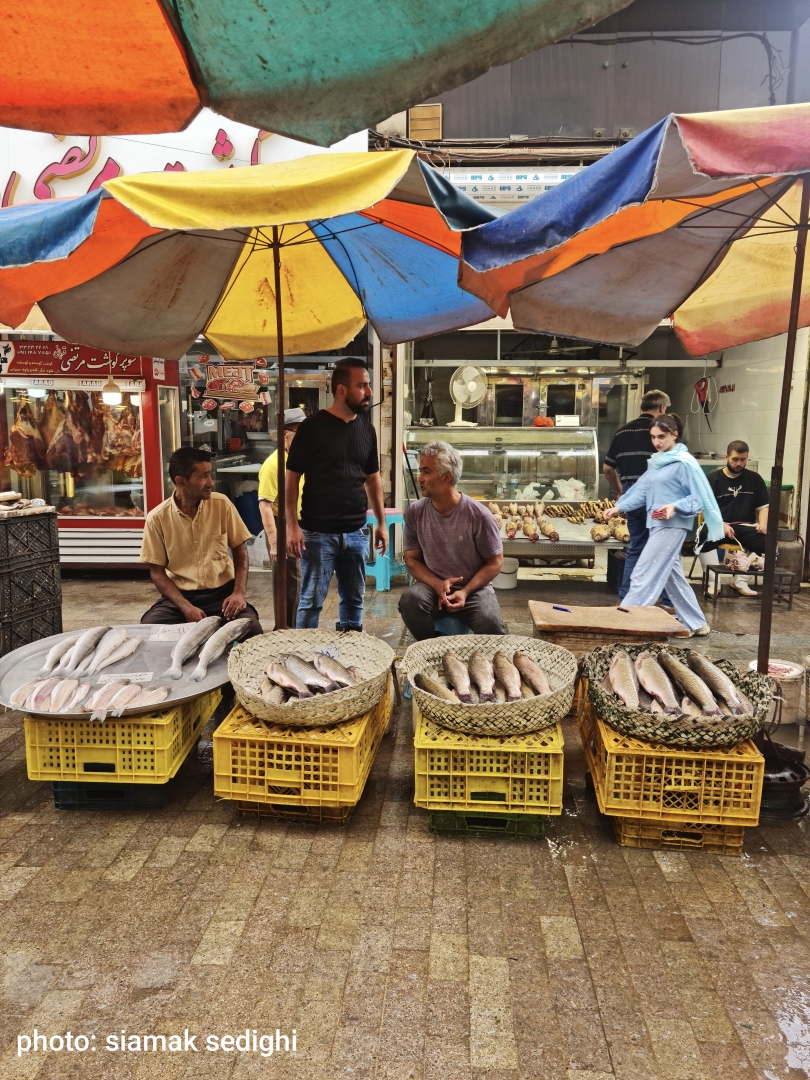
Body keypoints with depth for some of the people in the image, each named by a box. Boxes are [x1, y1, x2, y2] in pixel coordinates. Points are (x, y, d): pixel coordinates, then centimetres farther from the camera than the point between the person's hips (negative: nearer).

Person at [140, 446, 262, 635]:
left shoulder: (222, 504, -4)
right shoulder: (157, 518, -7)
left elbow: (240, 551, 5)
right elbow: (157, 572, -3)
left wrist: (239, 592, -11)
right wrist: (185, 606, -18)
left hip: (222, 591, 0)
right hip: (179, 594, 0)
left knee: (251, 629, -27)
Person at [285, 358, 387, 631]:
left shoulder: (367, 430, 8)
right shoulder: (313, 427, -8)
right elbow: (292, 478, -7)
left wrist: (381, 522, 11)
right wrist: (292, 525, -14)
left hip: (356, 533, 5)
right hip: (318, 533, -5)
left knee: (354, 600, 14)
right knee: (311, 601, 2)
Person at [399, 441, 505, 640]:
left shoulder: (479, 515, -14)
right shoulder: (415, 512, -5)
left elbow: (495, 562, -4)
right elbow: (412, 558, 2)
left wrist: (465, 592, -17)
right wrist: (437, 584, -17)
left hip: (474, 588, -2)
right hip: (433, 585, 2)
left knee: (490, 625, -31)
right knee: (410, 600, -31)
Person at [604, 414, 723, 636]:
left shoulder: (685, 462, -11)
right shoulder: (656, 461, 13)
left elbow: (698, 497, -12)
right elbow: (642, 490, 13)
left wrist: (675, 507, -27)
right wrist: (619, 507, 3)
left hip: (672, 526, -9)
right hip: (657, 524, 9)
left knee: (645, 574, -9)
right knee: (673, 576, 14)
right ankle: (696, 624, 25)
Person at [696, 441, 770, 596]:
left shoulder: (754, 479, 12)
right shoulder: (713, 478, 2)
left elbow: (763, 506, 13)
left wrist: (763, 524, -8)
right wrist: (721, 525, -22)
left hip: (745, 527, 3)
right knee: (704, 536, -37)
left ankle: (741, 580, -14)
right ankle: (713, 581, -27)